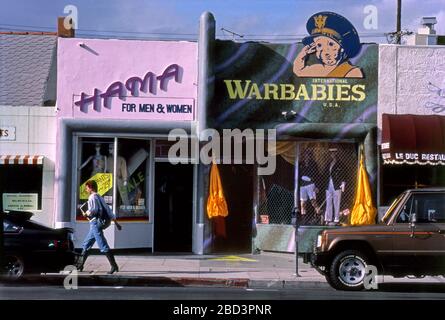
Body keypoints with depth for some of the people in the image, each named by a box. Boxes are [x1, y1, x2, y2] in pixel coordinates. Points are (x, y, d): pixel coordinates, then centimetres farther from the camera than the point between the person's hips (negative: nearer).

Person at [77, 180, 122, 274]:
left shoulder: (92, 197, -8)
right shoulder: (99, 197, 18)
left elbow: (93, 210, -21)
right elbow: (108, 210, 17)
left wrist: (86, 214, -1)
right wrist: (115, 222, 17)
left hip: (95, 223, -10)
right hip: (95, 225, 10)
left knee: (103, 246, -11)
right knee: (86, 245, 16)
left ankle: (114, 266, -14)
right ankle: (81, 265, 21)